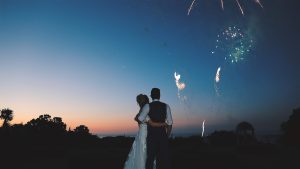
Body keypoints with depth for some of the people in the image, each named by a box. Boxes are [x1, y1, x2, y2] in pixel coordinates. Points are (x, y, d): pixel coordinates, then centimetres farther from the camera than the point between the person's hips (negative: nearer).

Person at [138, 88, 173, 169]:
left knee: (150, 156, 8)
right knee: (164, 156, 10)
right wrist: (167, 135, 14)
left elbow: (140, 119, -13)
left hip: (152, 134, -2)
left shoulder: (148, 106, -4)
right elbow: (170, 123, 4)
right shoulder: (166, 106, 3)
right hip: (163, 134, 2)